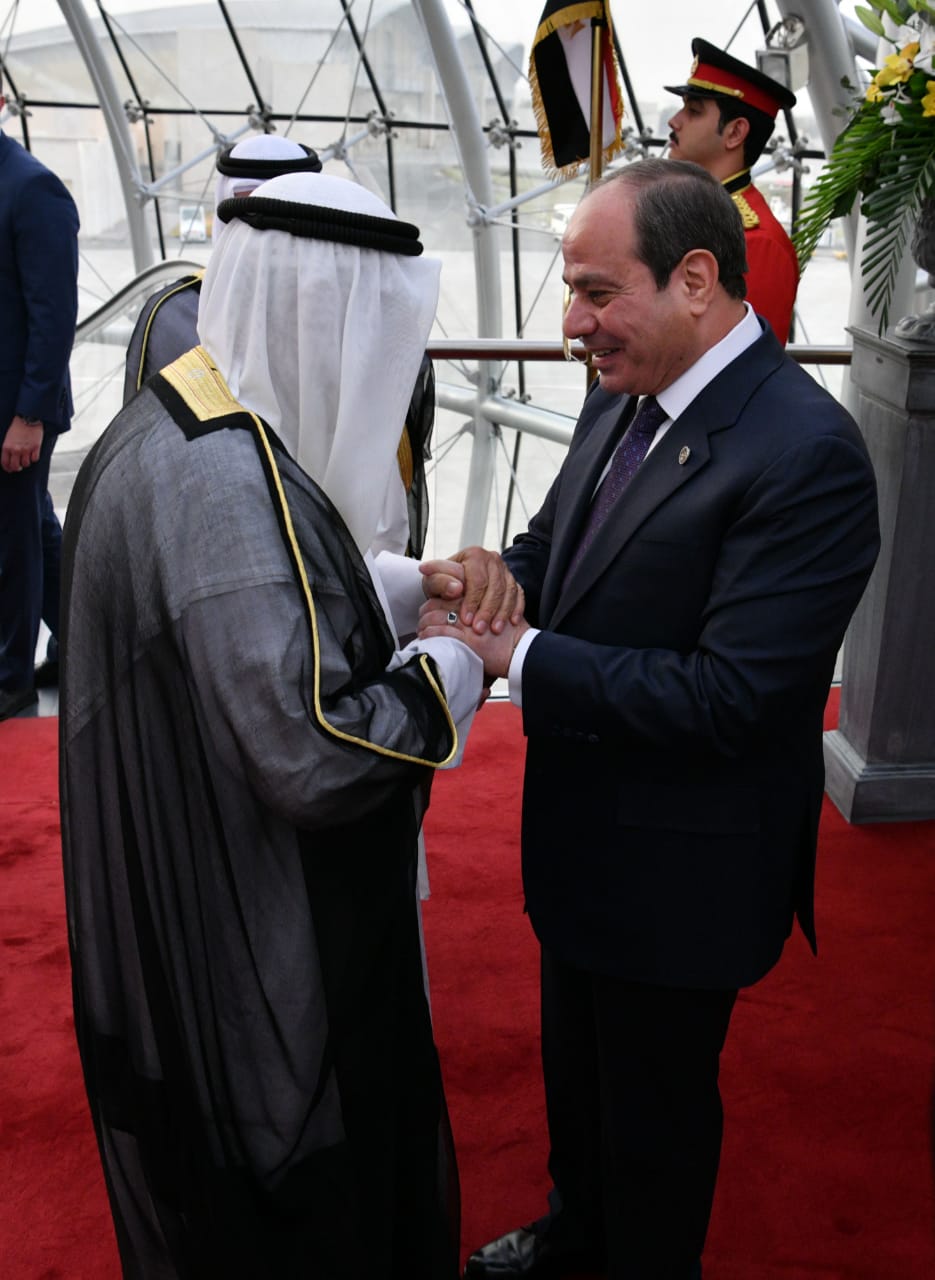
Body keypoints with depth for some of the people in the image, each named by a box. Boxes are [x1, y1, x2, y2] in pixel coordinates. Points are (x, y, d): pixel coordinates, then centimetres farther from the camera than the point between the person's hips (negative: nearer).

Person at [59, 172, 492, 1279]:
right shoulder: (229, 478, -30)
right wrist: (449, 676, -15)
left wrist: (404, 589, 6)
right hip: (253, 968, -9)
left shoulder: (163, 422, 2)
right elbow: (315, 754, -32)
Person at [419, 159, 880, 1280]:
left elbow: (729, 696, -30)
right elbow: (558, 546, 10)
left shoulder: (806, 454, -27)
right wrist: (490, 574, -14)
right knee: (574, 1062, 30)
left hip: (680, 868, -8)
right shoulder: (621, 397, 0)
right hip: (580, 831, 9)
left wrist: (517, 654, -26)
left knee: (655, 1103, 17)